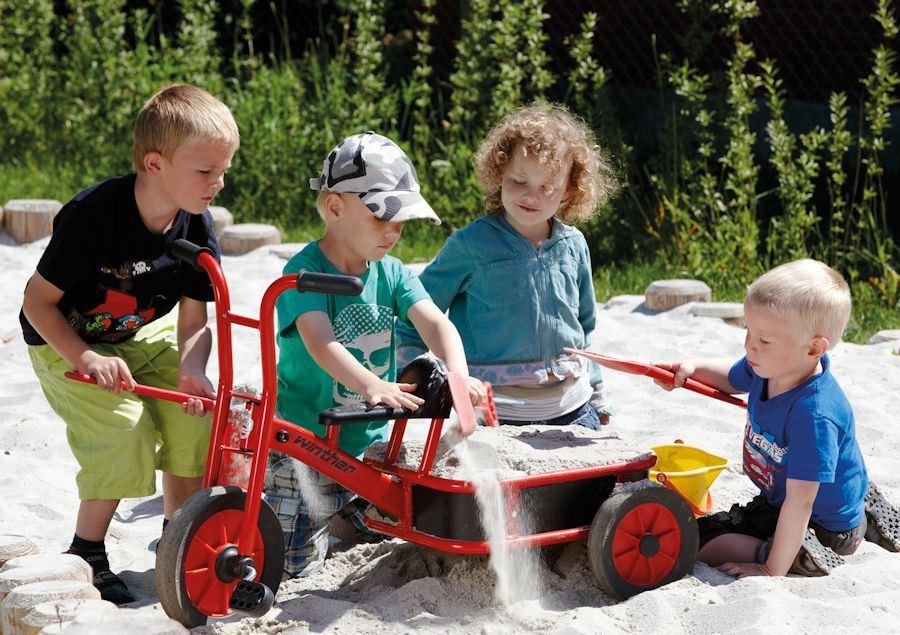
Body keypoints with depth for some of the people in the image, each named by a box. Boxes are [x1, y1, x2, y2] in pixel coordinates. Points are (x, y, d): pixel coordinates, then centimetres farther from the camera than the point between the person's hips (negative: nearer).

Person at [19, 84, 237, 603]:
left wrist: (191, 369, -29)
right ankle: (86, 553, -4)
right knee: (124, 426, -24)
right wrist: (86, 359, -32)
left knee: (195, 415, -14)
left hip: (141, 336, 5)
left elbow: (195, 319, -8)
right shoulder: (92, 216, -30)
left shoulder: (197, 228, -13)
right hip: (67, 343, -5)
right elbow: (38, 300, -21)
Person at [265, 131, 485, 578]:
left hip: (370, 440, 6)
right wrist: (371, 385, -49)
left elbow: (435, 323, -13)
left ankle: (340, 504, 40)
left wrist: (458, 374, -34)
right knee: (297, 563, -4)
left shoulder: (392, 273, 1)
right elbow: (321, 343, -32)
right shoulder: (305, 272, -17)